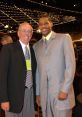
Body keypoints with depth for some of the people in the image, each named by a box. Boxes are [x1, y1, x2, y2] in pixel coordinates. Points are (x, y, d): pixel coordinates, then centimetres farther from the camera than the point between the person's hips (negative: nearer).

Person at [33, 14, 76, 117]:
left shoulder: (64, 38, 0)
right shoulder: (36, 46, 13)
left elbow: (71, 65, -8)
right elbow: (37, 71, 14)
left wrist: (65, 90, -14)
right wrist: (38, 93, 11)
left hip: (61, 92, -4)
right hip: (44, 95, 4)